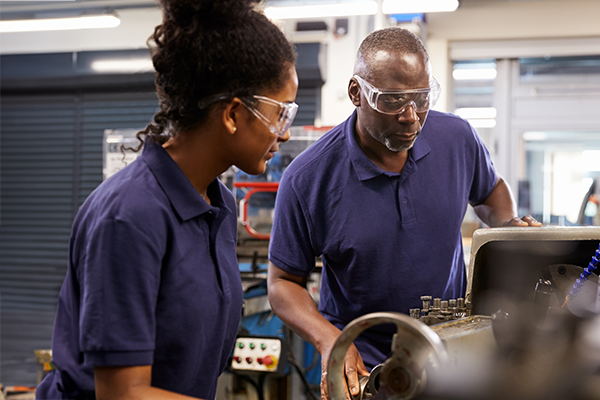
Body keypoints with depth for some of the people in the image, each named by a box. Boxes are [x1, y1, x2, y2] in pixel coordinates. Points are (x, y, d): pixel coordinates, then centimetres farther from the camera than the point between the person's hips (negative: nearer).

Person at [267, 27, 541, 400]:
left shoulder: (458, 138, -5)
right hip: (362, 363, -3)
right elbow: (284, 282, -6)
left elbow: (491, 190, 18)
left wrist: (512, 226, -3)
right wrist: (328, 339, -22)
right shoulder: (307, 180, -16)